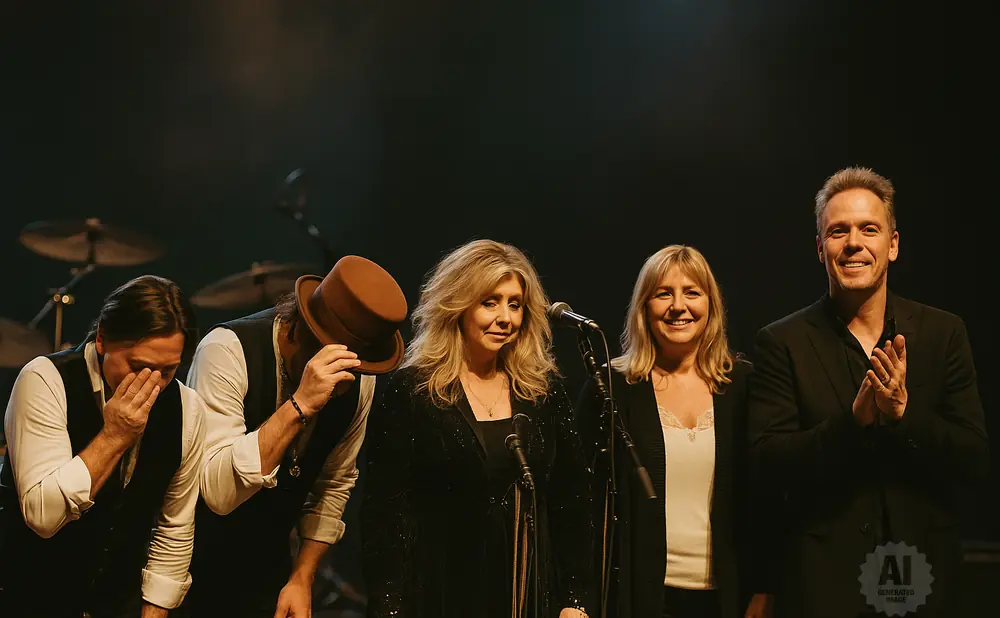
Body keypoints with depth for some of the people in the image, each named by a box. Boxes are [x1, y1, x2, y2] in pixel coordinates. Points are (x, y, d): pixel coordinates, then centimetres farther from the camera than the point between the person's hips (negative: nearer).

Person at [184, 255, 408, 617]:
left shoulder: (358, 380, -10)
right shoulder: (228, 350, -26)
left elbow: (334, 484, 5)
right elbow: (218, 492, -34)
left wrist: (303, 578, 1)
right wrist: (299, 405, -38)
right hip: (196, 560, -4)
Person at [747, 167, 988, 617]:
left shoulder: (944, 333, 1)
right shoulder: (782, 343, -3)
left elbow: (974, 460, -4)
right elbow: (772, 461, -11)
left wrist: (903, 412, -20)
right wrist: (854, 419, -24)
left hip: (925, 579, 2)